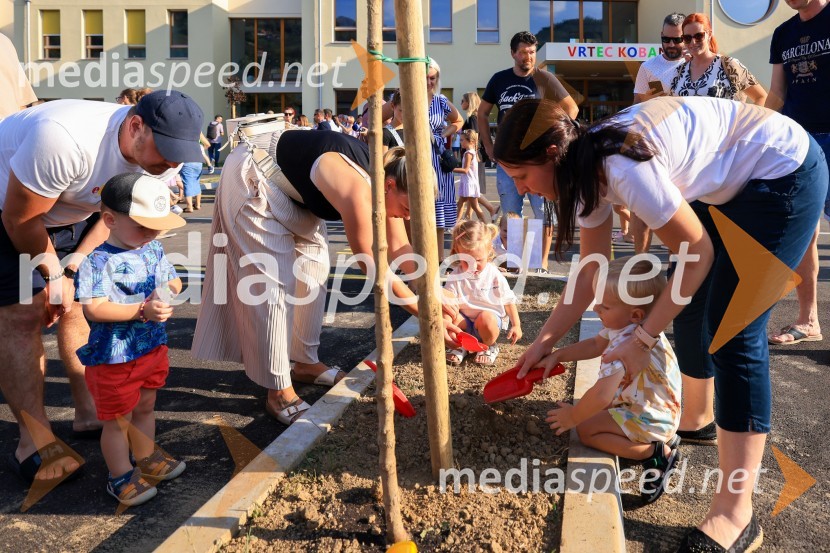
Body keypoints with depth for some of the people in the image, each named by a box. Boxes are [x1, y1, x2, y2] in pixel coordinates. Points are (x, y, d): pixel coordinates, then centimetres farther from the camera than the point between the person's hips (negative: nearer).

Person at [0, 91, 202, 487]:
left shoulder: (154, 151, -18)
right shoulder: (64, 138, -40)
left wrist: (73, 267, -15)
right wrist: (53, 272, -12)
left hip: (72, 212, 6)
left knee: (81, 302, 4)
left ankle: (89, 413, 16)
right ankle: (34, 441, -3)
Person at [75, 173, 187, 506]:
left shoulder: (154, 250, 2)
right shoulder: (98, 261, -21)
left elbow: (173, 281, 12)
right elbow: (94, 309, -28)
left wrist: (169, 289, -12)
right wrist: (142, 310, -34)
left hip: (153, 347, 7)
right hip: (113, 357, -7)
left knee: (145, 407, 24)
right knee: (117, 419, 10)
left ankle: (147, 459, 42)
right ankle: (121, 476, 26)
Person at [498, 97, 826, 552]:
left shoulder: (624, 167, -33)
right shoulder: (588, 169, -5)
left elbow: (697, 253, -22)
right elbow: (591, 270, 2)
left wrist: (643, 339, -17)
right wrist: (545, 340, 1)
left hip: (785, 173, -9)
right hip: (734, 183, 9)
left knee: (732, 332, -14)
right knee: (691, 307, 14)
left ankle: (735, 514, -7)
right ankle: (695, 418, 39)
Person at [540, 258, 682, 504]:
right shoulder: (634, 326, -4)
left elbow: (601, 396, -36)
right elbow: (595, 345, 12)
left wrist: (573, 417, -19)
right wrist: (556, 355, 6)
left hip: (651, 419, -10)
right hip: (660, 407, 10)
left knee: (586, 430, -10)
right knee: (593, 408, 21)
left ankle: (657, 452, -9)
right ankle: (661, 439, 14)